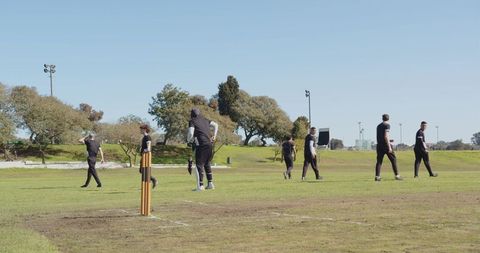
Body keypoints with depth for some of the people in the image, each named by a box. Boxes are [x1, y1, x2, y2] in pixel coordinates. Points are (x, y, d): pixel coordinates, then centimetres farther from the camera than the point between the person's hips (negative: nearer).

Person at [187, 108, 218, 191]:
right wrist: (214, 135, 19)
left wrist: (188, 140, 7)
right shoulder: (204, 120, 19)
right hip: (210, 144, 7)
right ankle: (210, 183, 19)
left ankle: (200, 186, -8)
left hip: (201, 144, -7)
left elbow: (191, 133, -12)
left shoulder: (192, 121, 0)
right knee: (207, 164, 19)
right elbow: (215, 125, 23)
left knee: (199, 165, -3)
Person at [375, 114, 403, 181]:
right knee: (393, 159, 3)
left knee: (379, 161, 5)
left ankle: (377, 176, -5)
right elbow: (386, 136, -16)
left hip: (379, 145, 6)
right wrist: (389, 147, -18)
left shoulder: (378, 126, 16)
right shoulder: (387, 125, -6)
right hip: (386, 145, -6)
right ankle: (397, 175, 3)